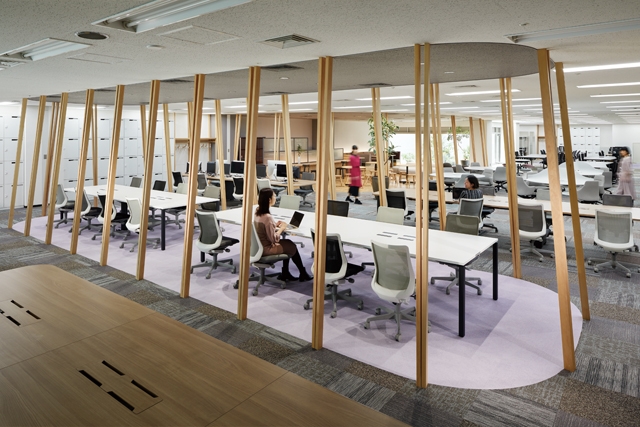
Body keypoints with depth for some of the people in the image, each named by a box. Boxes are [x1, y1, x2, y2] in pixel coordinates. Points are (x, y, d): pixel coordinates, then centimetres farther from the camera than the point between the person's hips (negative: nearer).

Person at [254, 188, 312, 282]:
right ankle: (302, 273, 30)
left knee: (288, 243, 20)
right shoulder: (267, 217, -28)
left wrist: (275, 225, 3)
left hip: (260, 245, 8)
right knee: (292, 246, 12)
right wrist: (281, 228, -9)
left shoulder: (257, 212, -1)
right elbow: (274, 239, -24)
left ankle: (285, 273, 25)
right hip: (267, 248, -8)